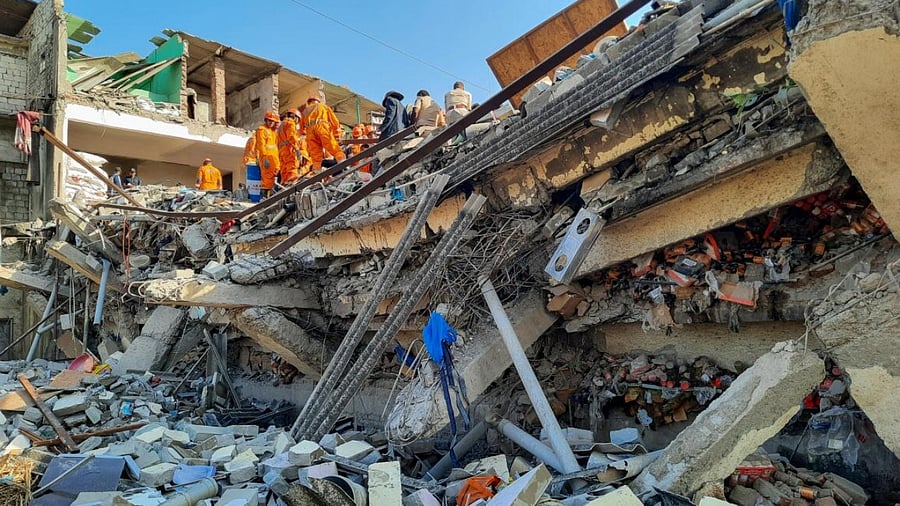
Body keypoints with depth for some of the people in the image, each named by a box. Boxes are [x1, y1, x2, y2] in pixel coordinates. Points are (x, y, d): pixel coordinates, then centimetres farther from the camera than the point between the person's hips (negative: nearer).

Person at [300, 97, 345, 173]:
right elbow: (334, 120, 18)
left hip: (310, 131, 3)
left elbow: (302, 127, 34)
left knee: (315, 154, 2)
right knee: (334, 148, -11)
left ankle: (316, 171, -6)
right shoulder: (323, 106, 28)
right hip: (322, 128, -3)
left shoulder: (305, 111, 35)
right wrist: (337, 132, 20)